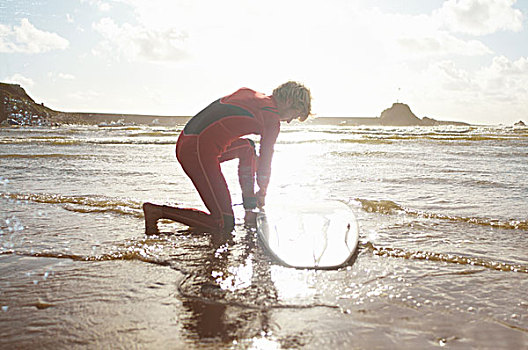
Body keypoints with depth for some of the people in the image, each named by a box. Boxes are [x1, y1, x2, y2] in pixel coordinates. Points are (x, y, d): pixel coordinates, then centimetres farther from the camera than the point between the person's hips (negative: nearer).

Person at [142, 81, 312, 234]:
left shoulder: (246, 92, 20)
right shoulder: (272, 119, -3)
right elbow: (266, 161, 5)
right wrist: (262, 192, 25)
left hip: (184, 141, 10)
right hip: (199, 153, -10)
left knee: (247, 147, 31)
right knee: (225, 225, -4)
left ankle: (249, 211, 30)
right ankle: (157, 211, -6)